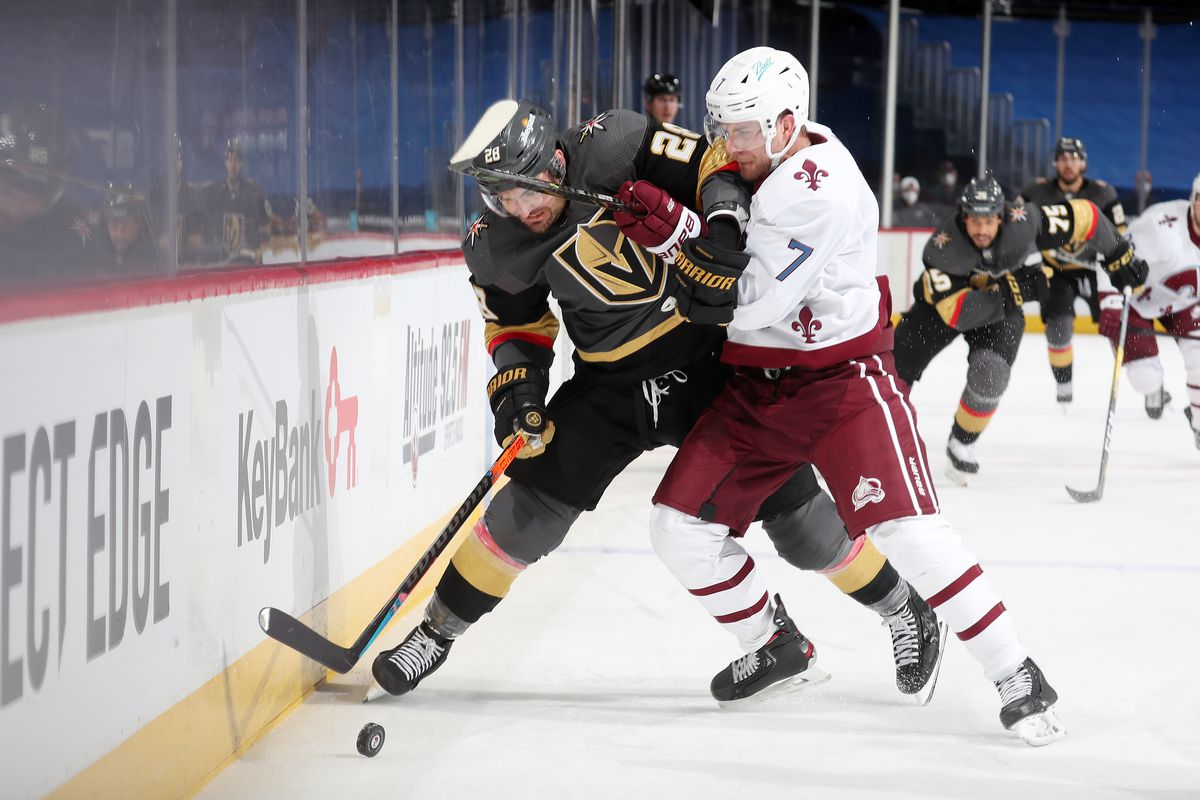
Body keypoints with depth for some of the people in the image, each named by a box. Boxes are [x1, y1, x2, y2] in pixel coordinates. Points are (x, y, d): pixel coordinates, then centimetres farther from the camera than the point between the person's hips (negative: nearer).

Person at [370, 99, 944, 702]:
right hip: (612, 382, 3)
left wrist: (721, 223, -33)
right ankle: (438, 630, 10)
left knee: (786, 500, -2)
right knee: (539, 493, -7)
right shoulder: (498, 247, -8)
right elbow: (517, 322, 8)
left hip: (707, 352, -3)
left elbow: (716, 163, -15)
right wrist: (516, 386, -8)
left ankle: (904, 614, 18)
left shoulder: (614, 148, -22)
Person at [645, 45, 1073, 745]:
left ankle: (1017, 677, -9)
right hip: (758, 383, 9)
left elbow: (752, 298, -28)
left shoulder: (817, 189, -24)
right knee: (682, 524, 0)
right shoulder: (766, 157, 4)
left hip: (845, 377, -8)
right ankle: (774, 646, 21)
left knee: (904, 528, -20)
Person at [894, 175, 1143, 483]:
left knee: (989, 373, -24)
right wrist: (1010, 292, -44)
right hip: (943, 299, 0)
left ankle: (961, 445, -1)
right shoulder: (942, 247, -35)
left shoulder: (1023, 223, -32)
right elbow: (955, 313, -38)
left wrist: (1119, 256, -11)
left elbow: (1081, 216, -19)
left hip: (1005, 307, 0)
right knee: (898, 363, -4)